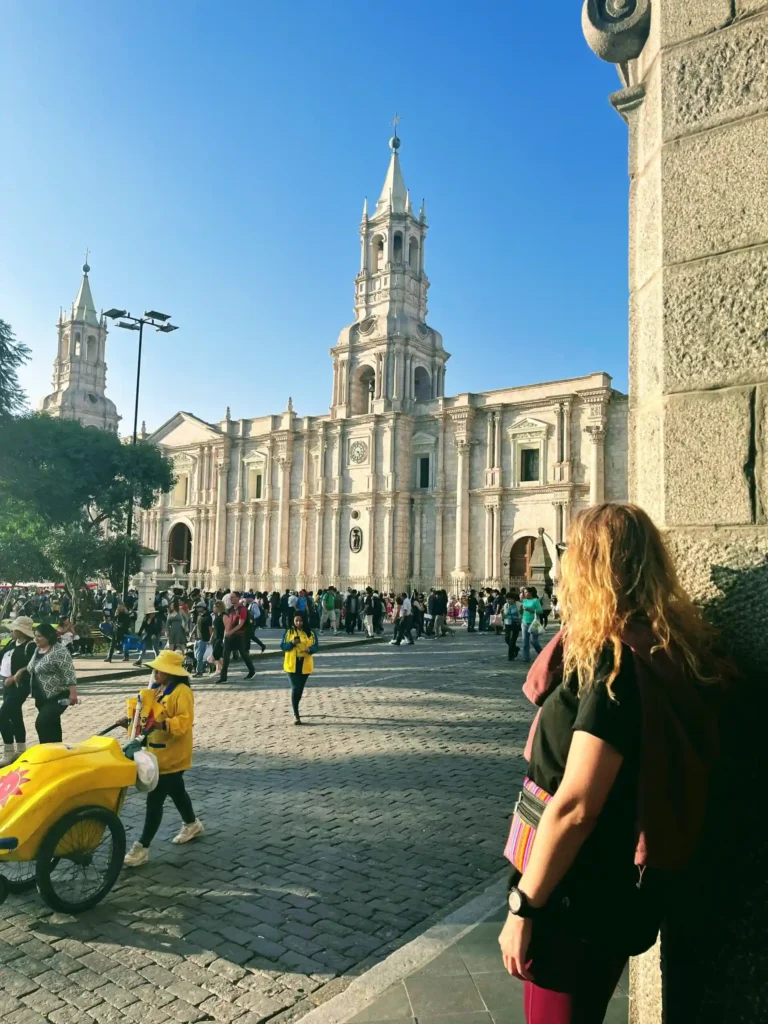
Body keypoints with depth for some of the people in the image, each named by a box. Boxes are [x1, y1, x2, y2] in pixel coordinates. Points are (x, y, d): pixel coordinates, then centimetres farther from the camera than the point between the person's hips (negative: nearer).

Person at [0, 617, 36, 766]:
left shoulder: (30, 645, -16)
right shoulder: (12, 643, 9)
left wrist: (15, 677, -25)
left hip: (19, 686, -9)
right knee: (15, 717, 15)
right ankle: (21, 750, 26)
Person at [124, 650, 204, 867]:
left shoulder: (182, 692, -20)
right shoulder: (157, 689, 8)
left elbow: (184, 722, -27)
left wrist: (163, 725, -41)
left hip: (171, 756, -9)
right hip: (157, 752, 9)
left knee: (154, 800, -7)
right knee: (176, 791, 23)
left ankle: (142, 847, 2)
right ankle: (192, 823, 43)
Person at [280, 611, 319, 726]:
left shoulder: (311, 632, 1)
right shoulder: (288, 632, 0)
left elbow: (315, 646, -2)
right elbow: (282, 646, -3)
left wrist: (309, 649, -23)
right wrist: (292, 643, -22)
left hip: (305, 664, 2)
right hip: (292, 664, -2)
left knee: (300, 688, 13)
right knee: (295, 688, -9)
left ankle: (295, 709, 33)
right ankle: (296, 714, -6)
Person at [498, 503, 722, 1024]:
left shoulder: (615, 662, -25)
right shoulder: (670, 650, 4)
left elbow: (575, 805, -26)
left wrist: (524, 907, -18)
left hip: (579, 899, -9)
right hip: (611, 889, 9)